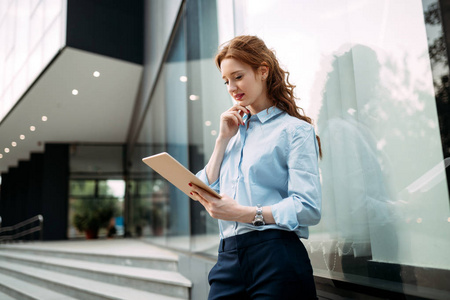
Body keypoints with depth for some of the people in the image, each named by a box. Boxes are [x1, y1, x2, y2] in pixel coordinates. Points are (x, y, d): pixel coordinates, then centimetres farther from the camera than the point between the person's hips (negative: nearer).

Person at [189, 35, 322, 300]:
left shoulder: (295, 129, -4)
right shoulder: (236, 131, 16)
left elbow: (309, 208, -13)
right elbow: (206, 192, 10)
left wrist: (242, 213, -23)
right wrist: (223, 139, 3)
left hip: (276, 256, -5)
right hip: (229, 256, 5)